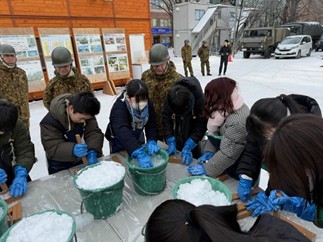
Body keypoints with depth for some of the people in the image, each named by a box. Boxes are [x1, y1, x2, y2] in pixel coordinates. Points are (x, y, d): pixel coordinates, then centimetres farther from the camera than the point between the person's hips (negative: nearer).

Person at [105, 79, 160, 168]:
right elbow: (122, 131, -51)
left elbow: (151, 126, -18)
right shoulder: (119, 108, -37)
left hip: (138, 140, 5)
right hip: (119, 144, -4)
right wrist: (139, 154, -63)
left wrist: (152, 141, -39)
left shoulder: (148, 104, -20)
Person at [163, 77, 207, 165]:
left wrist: (188, 147, -25)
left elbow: (200, 126, -22)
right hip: (176, 141, 2)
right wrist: (171, 143, -19)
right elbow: (166, 121, -13)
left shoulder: (200, 100, -27)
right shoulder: (169, 100, -21)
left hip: (193, 141, -2)